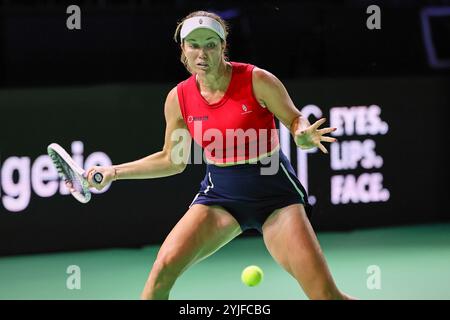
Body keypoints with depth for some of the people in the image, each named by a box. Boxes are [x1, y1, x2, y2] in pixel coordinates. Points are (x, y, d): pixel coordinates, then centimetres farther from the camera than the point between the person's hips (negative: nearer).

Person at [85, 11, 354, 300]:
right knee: (164, 268, -17)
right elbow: (172, 159, 11)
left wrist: (302, 135, -24)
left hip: (275, 194, -3)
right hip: (219, 194, 3)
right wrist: (114, 173, 6)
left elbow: (295, 119, 0)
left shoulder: (257, 81, -15)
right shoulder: (179, 99, -3)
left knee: (325, 294, -14)